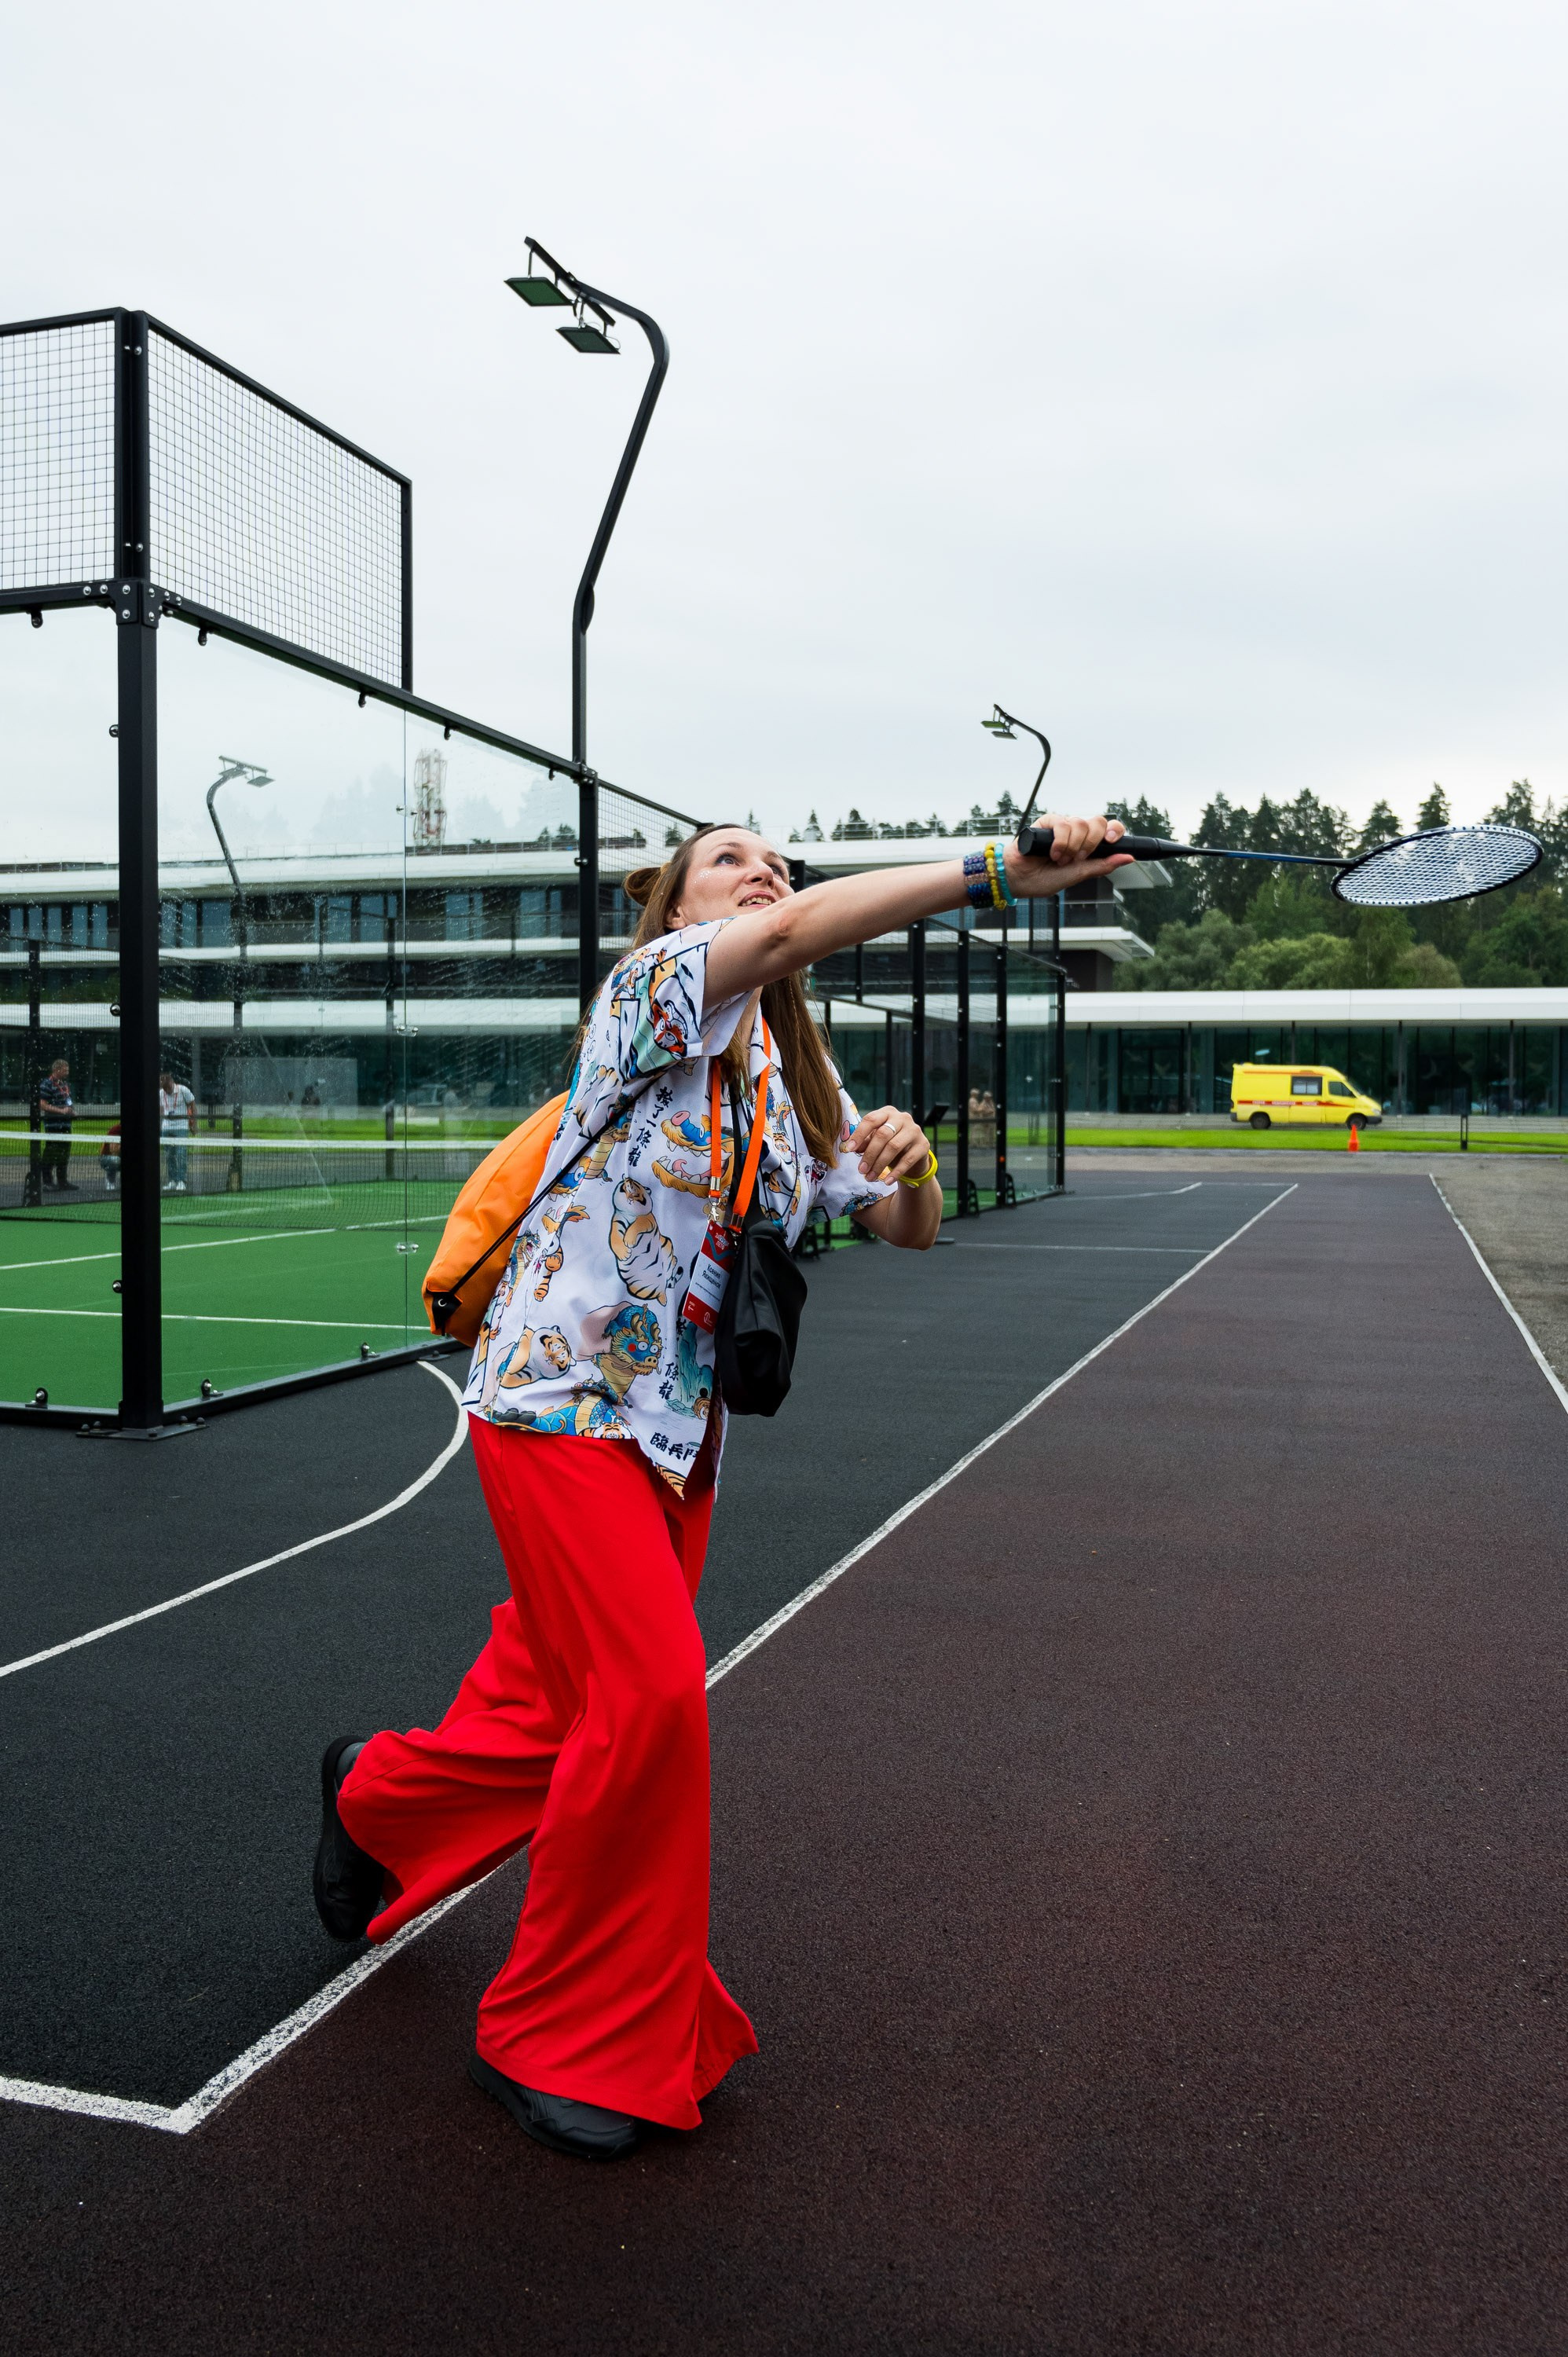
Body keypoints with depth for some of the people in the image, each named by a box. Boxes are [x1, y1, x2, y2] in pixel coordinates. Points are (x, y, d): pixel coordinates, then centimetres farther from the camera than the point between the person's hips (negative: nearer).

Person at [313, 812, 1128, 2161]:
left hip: (679, 1428, 7)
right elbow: (795, 931, -29)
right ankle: (565, 2036, 9)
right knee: (651, 1699, -13)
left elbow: (910, 1229, 14)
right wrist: (999, 870, -34)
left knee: (561, 1696, 12)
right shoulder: (652, 990, -9)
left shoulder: (797, 1080, 12)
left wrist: (908, 1159, -9)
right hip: (561, 1395, -7)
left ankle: (375, 1801, 44)